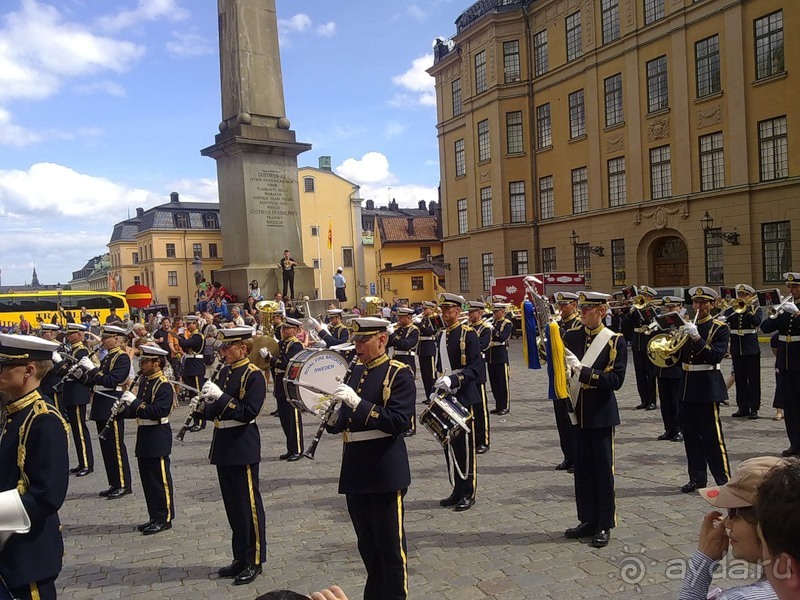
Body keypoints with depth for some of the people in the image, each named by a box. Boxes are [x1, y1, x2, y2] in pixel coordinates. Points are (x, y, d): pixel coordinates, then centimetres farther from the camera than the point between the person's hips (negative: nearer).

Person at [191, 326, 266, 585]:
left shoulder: (253, 375, -13)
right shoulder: (224, 372, 11)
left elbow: (249, 412, -21)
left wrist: (220, 396, -26)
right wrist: (203, 408, -2)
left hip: (243, 449, -8)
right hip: (224, 446, 8)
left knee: (248, 505, 2)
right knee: (232, 505, 16)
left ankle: (254, 561, 14)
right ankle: (240, 557, 28)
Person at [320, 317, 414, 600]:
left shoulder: (399, 374, -10)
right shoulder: (353, 372, 10)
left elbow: (399, 422, -21)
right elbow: (344, 423, 14)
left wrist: (357, 402, -27)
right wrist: (331, 417, -9)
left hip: (385, 473, -7)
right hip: (354, 471, 7)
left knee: (390, 546, 5)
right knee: (367, 545, 19)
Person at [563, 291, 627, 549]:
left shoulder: (615, 341, -6)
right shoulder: (570, 337, 6)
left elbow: (616, 380, -14)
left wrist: (583, 371, -23)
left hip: (601, 413, -4)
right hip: (577, 411, 4)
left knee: (603, 469, 4)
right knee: (582, 468, 12)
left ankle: (604, 525, 16)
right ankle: (588, 520, 25)